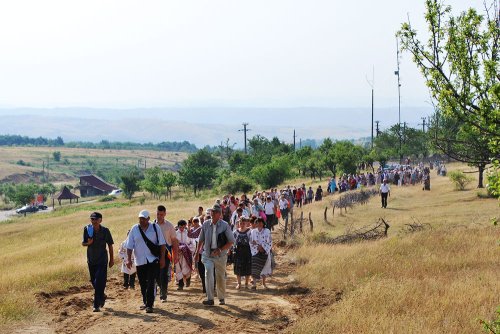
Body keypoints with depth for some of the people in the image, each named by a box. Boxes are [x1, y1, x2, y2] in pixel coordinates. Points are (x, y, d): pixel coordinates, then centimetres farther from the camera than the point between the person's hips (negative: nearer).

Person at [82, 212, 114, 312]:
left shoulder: (105, 231, -9)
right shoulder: (87, 230, -5)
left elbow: (110, 245, 2)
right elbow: (83, 243, 4)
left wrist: (111, 259, 5)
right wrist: (88, 243, -19)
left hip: (102, 260, -3)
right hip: (91, 260, 3)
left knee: (99, 282, -11)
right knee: (93, 281, 13)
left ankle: (97, 305, -4)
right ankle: (102, 296, 40)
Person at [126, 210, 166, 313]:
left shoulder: (155, 227, -1)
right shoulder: (134, 229, 3)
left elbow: (162, 244, 1)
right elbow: (129, 246, 4)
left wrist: (162, 258, -3)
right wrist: (129, 259, -5)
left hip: (153, 261, -3)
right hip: (140, 261, 3)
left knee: (150, 283, -10)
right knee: (143, 284, 11)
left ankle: (149, 305, -8)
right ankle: (145, 302, 27)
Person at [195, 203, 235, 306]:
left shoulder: (225, 225, -5)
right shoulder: (206, 224, 3)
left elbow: (231, 241, -5)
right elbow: (201, 240, 15)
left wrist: (220, 250, -15)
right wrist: (197, 252, 16)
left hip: (220, 255, -1)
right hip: (208, 254, 1)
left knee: (221, 277, 10)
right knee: (208, 273, -18)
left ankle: (221, 298, 29)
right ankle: (210, 299, -21)